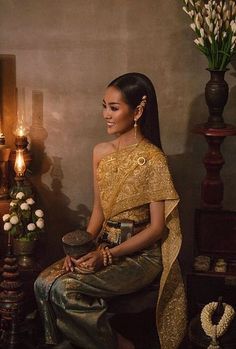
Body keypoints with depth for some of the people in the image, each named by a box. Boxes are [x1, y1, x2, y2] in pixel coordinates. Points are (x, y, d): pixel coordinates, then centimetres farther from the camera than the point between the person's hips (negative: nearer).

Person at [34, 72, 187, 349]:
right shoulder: (100, 152, 6)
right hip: (104, 246, 7)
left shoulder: (152, 160, -14)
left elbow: (157, 228, -13)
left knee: (65, 288, -24)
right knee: (43, 283, -15)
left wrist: (108, 255, -18)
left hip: (141, 255, -6)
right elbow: (98, 210, 11)